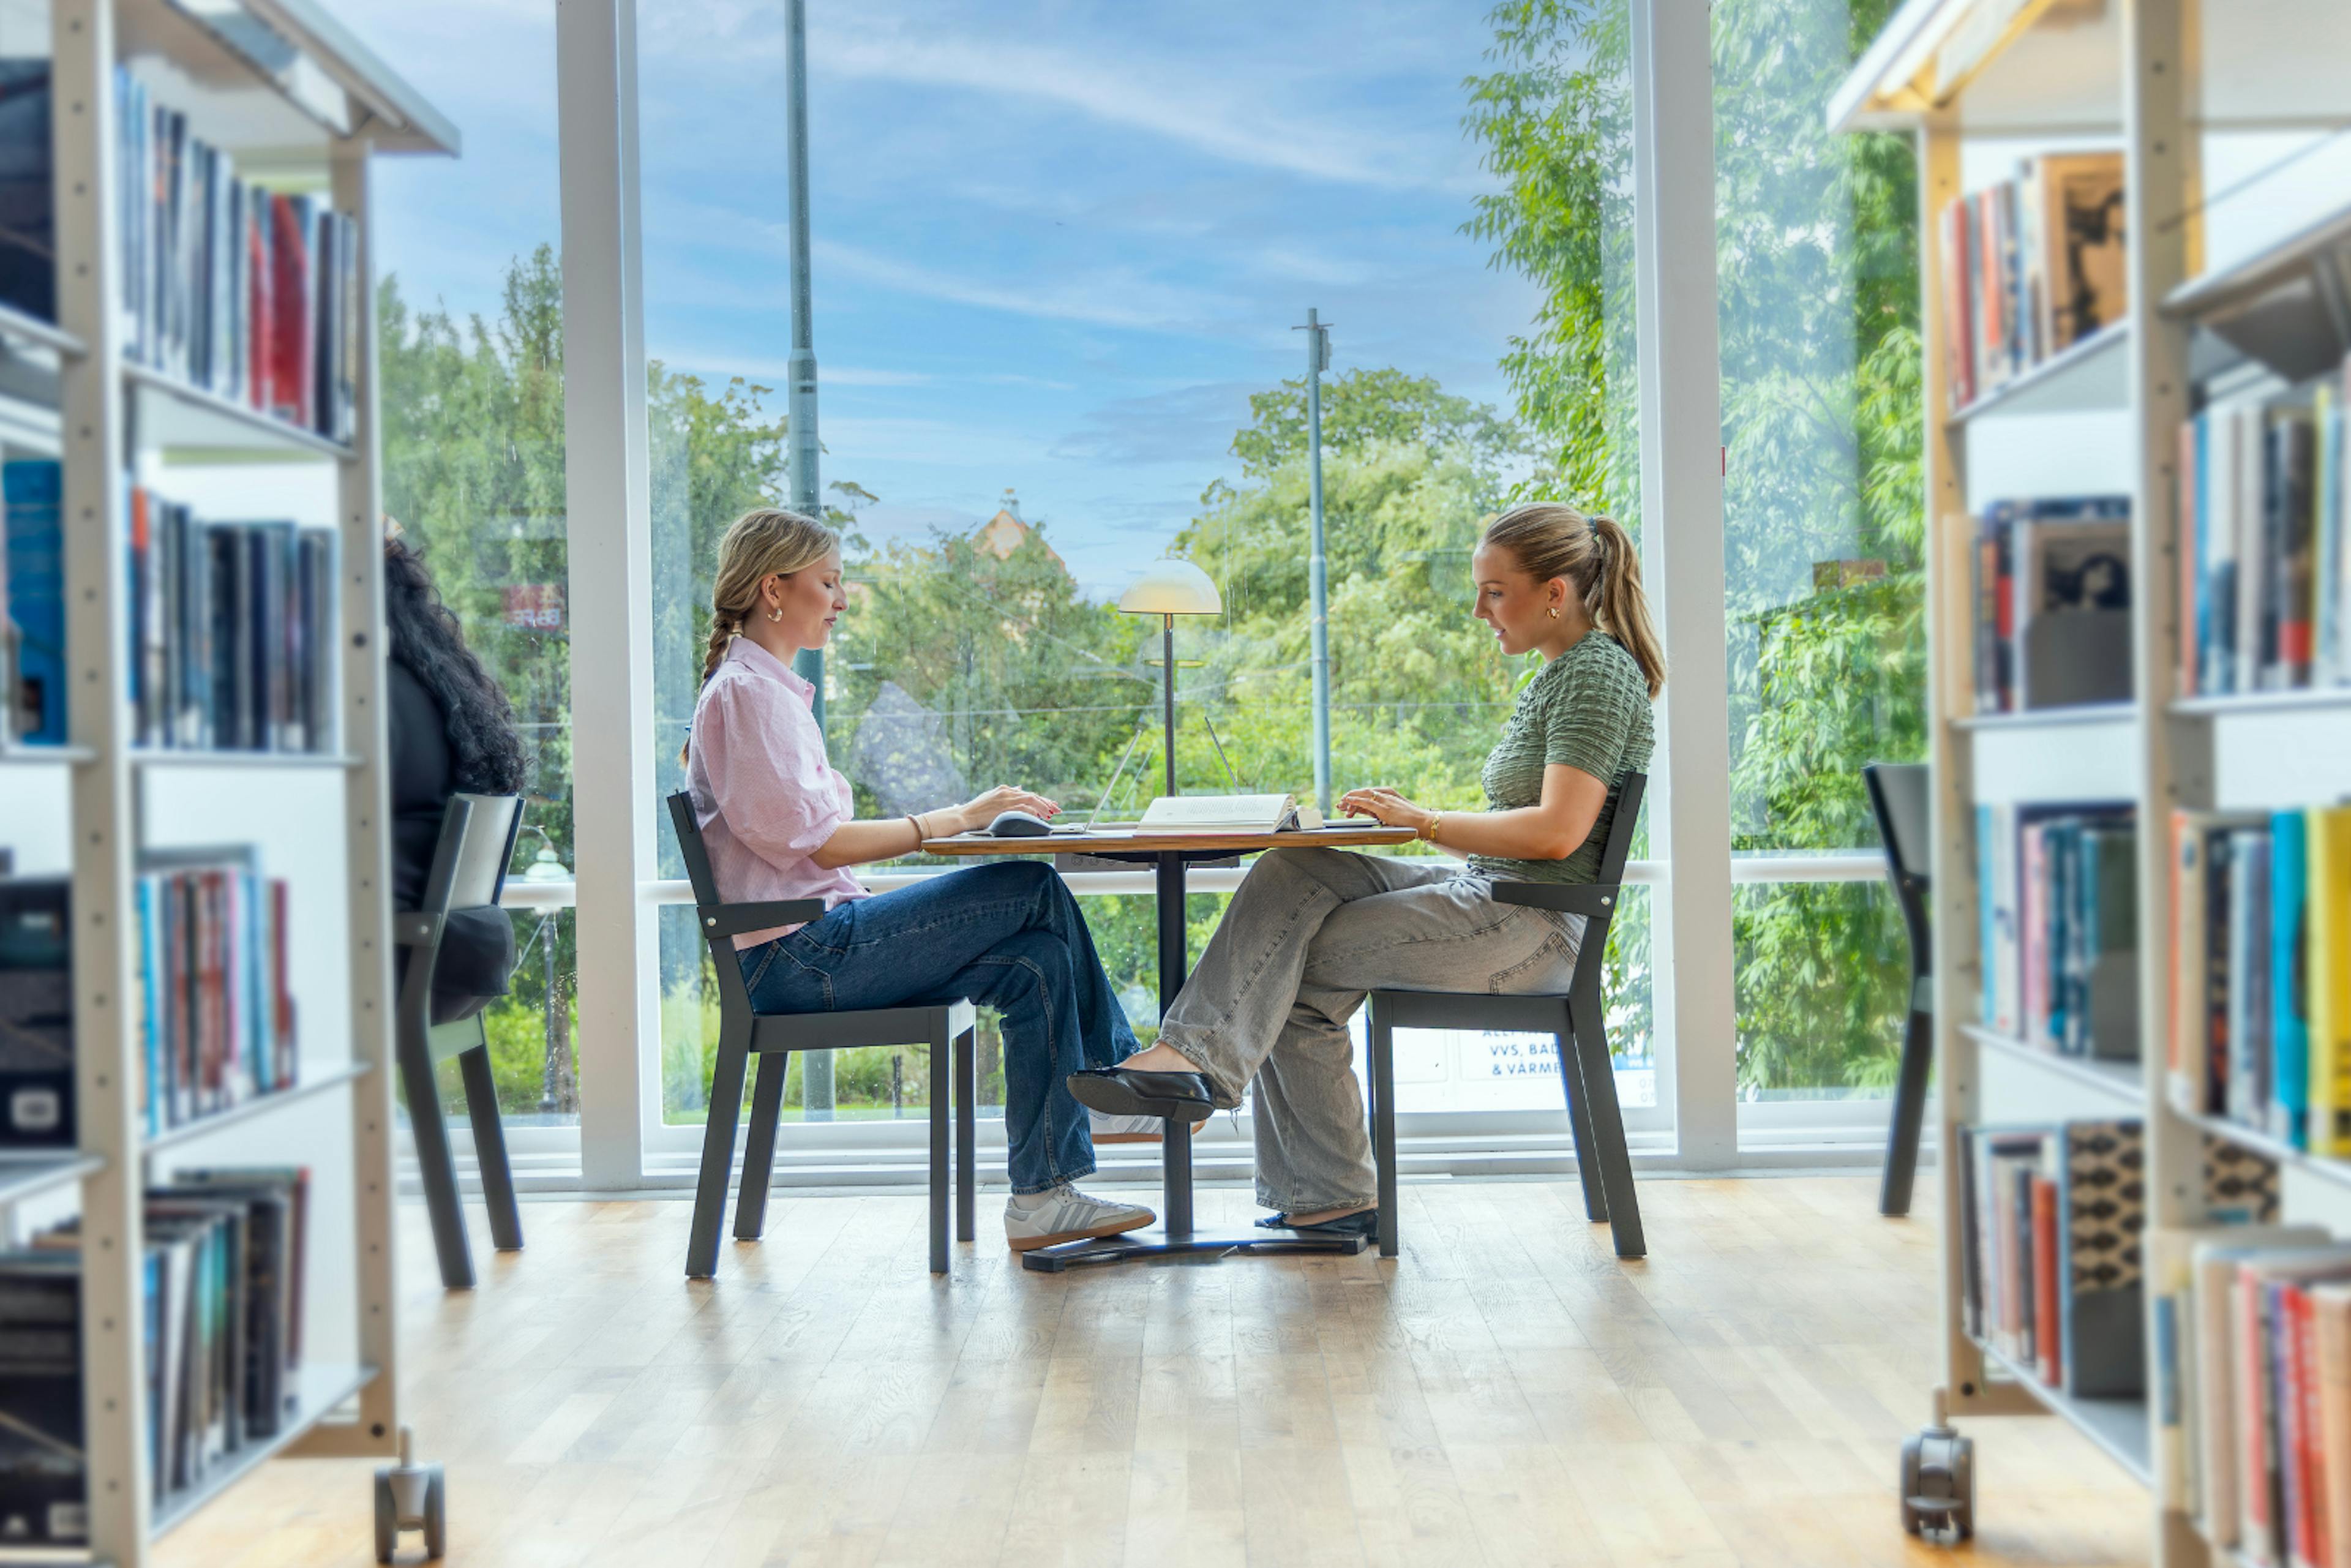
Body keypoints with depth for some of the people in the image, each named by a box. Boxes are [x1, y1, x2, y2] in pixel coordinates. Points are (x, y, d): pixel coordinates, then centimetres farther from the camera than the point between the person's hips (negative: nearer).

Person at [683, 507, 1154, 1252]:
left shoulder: (770, 690, 21)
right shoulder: (744, 693, -10)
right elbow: (812, 842, -18)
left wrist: (959, 817, 9)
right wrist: (956, 819, -16)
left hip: (811, 947, 10)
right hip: (794, 957, -10)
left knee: (1036, 965, -5)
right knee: (1034, 890, -13)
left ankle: (1042, 1197, -5)